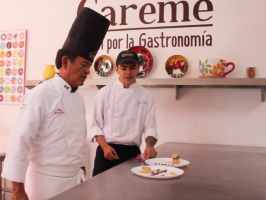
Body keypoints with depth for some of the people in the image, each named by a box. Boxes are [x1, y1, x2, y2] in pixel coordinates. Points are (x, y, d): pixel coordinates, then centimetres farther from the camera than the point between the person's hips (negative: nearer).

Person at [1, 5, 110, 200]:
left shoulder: (79, 98, 5)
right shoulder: (40, 95, -17)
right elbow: (20, 142, -18)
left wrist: (82, 173, 15)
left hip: (75, 179, 7)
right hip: (45, 182, -6)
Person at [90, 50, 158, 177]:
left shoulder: (146, 96, 5)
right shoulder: (105, 92, 2)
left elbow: (150, 126, 2)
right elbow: (96, 125, 1)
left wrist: (150, 145, -17)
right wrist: (105, 146, -12)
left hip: (132, 152, 1)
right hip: (107, 151, -1)